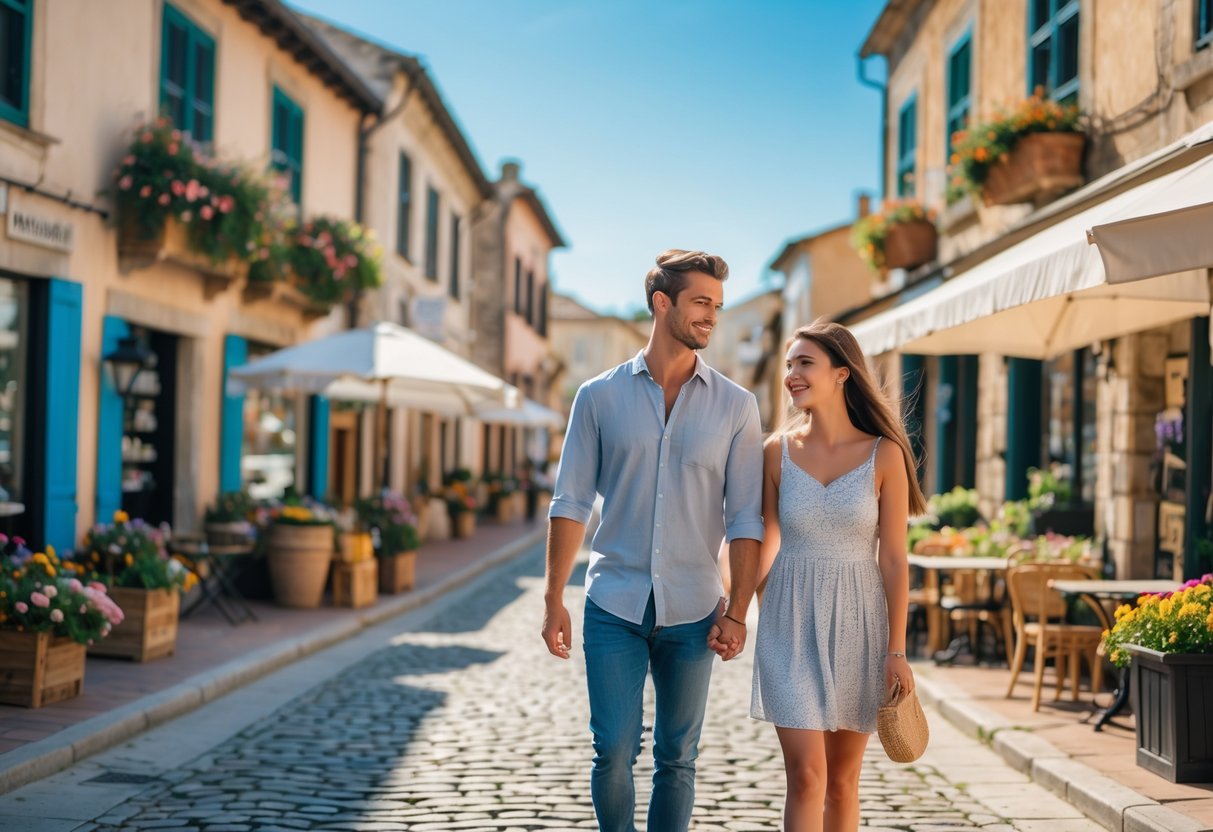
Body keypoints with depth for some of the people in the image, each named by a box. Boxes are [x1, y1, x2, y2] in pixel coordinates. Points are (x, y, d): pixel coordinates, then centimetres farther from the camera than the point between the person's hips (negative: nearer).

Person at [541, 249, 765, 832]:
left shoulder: (735, 406, 3)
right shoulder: (600, 397, 2)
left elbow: (745, 517, 1)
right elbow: (570, 503, 3)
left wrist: (737, 612, -5)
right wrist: (553, 600, -2)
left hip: (692, 610, 1)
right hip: (614, 606, -1)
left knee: (676, 758, 8)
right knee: (613, 751, -3)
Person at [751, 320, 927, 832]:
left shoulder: (884, 455, -4)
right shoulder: (778, 452, 0)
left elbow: (893, 559, -4)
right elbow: (765, 544, 8)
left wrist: (897, 650, -6)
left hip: (857, 622, 0)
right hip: (791, 622, 0)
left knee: (842, 779, 10)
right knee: (806, 775, -8)